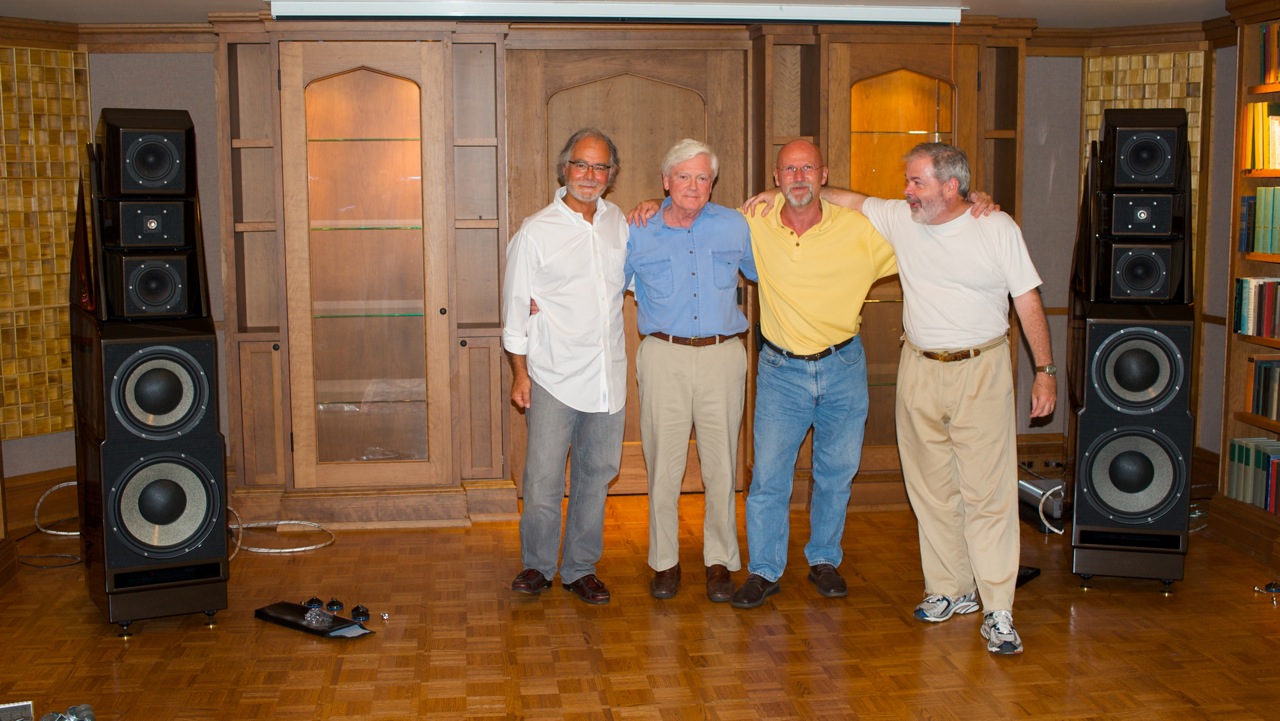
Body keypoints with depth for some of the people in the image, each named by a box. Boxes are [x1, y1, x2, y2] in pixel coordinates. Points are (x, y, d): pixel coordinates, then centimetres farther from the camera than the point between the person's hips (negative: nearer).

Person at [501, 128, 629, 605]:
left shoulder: (620, 223, 10)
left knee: (596, 474, 10)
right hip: (554, 377, -4)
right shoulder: (536, 232, -2)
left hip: (608, 376, 4)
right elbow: (516, 307, 0)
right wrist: (519, 373, -3)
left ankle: (581, 568, 23)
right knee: (543, 479, -3)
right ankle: (537, 566, 16)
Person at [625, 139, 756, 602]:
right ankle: (665, 561, 16)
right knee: (663, 464, 2)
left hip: (723, 356, 1)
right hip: (663, 357, -1)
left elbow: (763, 273, 24)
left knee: (721, 464, 4)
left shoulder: (735, 226, 7)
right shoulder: (638, 233, 4)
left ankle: (719, 561, 17)